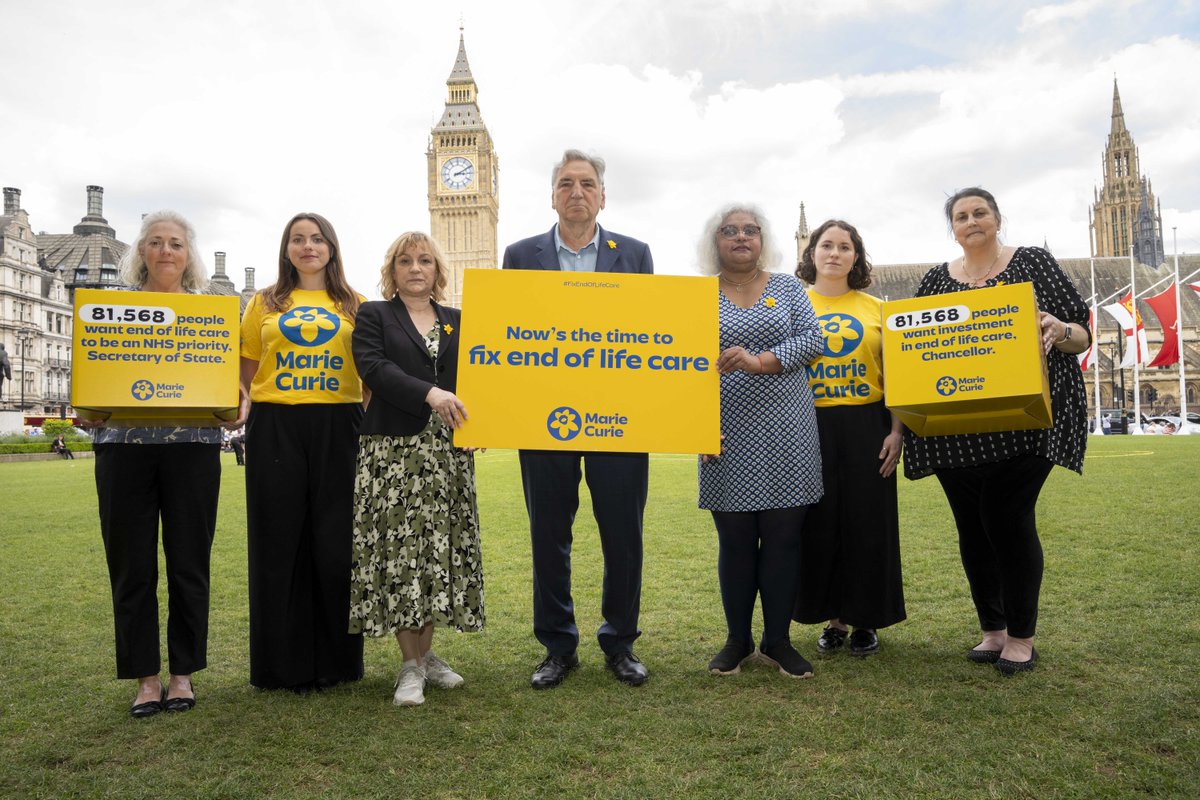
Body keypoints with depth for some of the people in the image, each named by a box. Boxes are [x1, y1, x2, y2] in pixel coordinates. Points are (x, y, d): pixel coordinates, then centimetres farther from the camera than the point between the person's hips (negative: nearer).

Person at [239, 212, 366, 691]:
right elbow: (248, 370, 11)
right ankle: (284, 663, 16)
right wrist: (245, 404, -8)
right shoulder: (265, 303, 13)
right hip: (275, 428, 1)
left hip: (338, 427, -1)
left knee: (335, 542, 2)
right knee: (278, 543, 4)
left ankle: (336, 659, 16)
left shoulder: (354, 305, 10)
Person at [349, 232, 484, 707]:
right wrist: (429, 394, -24)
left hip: (448, 452, 4)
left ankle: (427, 653, 20)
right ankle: (410, 666, 6)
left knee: (441, 551, 6)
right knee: (399, 550, -4)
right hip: (393, 451, -3)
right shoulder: (373, 316, 6)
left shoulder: (457, 321, 16)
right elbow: (374, 368, -10)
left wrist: (471, 415, -7)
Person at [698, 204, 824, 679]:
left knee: (783, 538, 4)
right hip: (728, 437, -1)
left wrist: (758, 361, -17)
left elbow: (811, 339, -3)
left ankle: (778, 640, 18)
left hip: (785, 436, 1)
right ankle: (737, 640, 21)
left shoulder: (788, 287, 10)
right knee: (735, 541, 6)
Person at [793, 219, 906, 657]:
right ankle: (833, 618, 21)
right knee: (820, 524, 5)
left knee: (867, 522, 4)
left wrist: (896, 430, -4)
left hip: (866, 427, 0)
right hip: (811, 427, 0)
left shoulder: (876, 309, 7)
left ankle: (866, 620, 20)